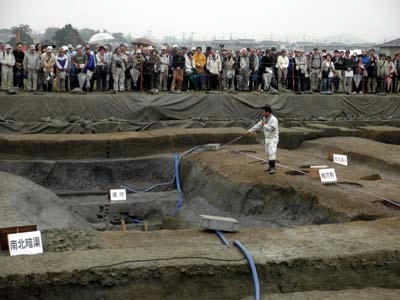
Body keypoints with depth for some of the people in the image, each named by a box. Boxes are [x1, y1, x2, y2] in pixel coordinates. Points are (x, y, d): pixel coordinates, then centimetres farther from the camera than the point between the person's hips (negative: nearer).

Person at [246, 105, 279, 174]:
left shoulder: (273, 119, -22)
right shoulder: (265, 118, 7)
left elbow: (272, 129, -31)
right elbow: (258, 126, 14)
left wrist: (264, 125, -21)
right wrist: (250, 131, 12)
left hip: (273, 138, -9)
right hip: (268, 139, 9)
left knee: (272, 153, -18)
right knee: (268, 153, 13)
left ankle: (273, 168, -19)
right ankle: (271, 167, 22)